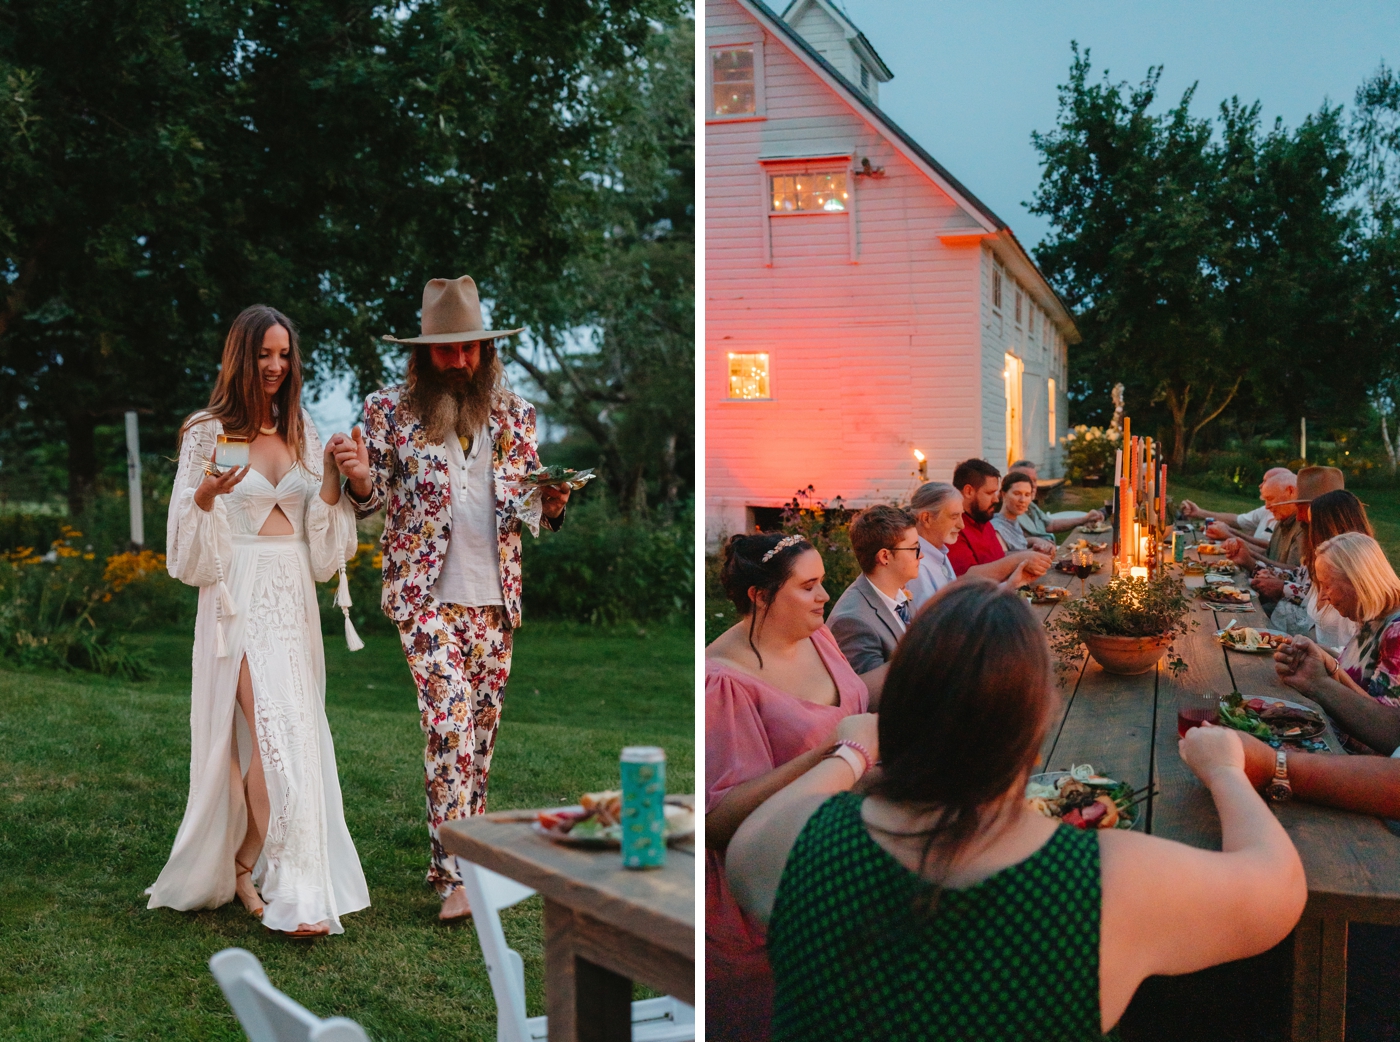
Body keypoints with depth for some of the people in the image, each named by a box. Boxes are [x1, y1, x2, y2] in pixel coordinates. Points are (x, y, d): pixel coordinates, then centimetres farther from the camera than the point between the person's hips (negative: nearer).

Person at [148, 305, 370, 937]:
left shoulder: (301, 431, 14)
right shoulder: (208, 432, 0)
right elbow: (190, 541, -2)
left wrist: (331, 477, -2)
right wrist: (208, 493, -22)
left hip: (295, 596, 6)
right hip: (239, 595, -5)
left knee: (291, 733, 6)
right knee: (277, 731, -15)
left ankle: (245, 865, 21)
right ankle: (291, 890, -9)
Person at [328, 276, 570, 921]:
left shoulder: (513, 413, 8)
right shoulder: (390, 409, 0)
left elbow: (532, 511, 14)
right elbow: (371, 502, 4)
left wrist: (553, 503, -9)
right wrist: (361, 479, -19)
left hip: (495, 595, 4)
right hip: (425, 594, -4)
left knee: (481, 725, 9)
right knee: (450, 720, -15)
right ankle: (454, 874, -13)